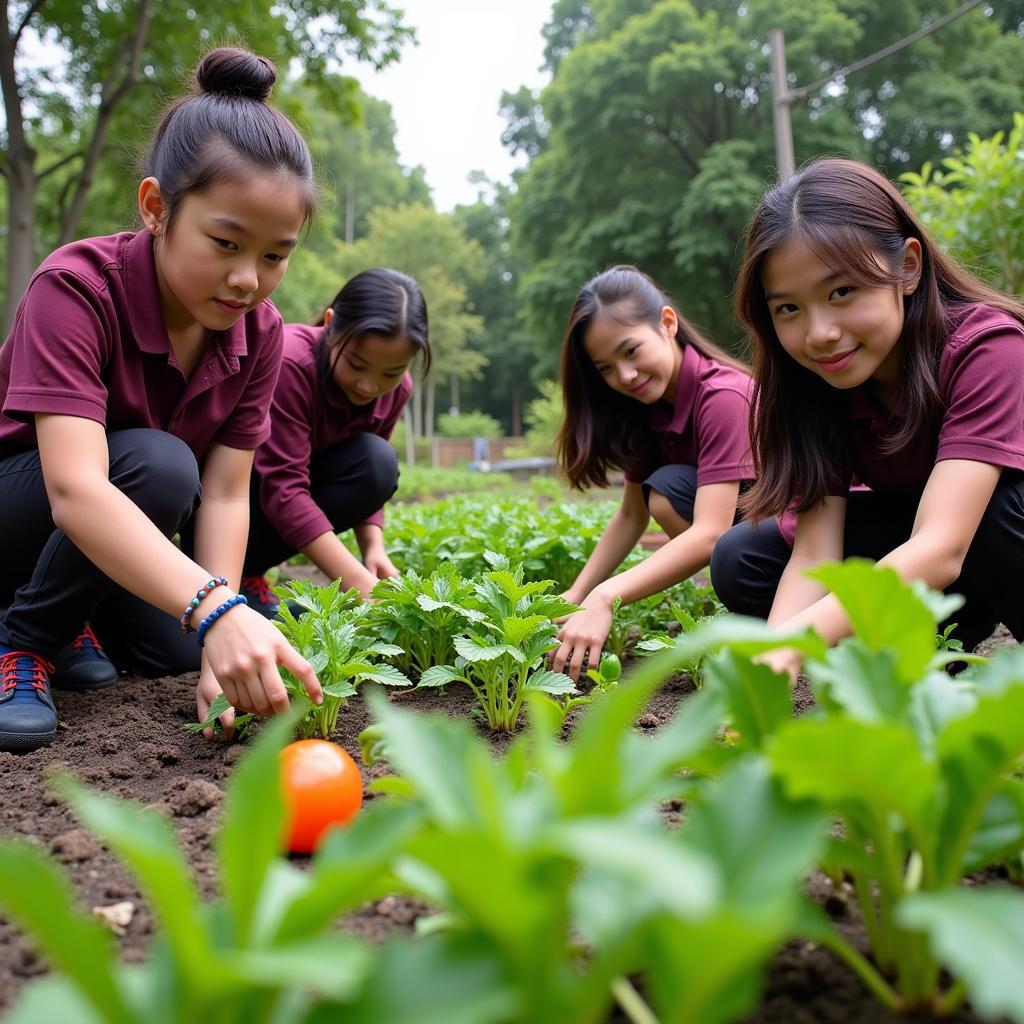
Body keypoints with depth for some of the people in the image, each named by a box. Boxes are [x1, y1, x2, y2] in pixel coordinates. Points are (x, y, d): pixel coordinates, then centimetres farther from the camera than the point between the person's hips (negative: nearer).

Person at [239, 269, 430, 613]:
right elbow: (283, 487, -38)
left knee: (376, 463, -21)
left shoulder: (396, 388, -13)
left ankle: (245, 569, -12)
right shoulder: (289, 362, -34)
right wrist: (356, 580, -43)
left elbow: (365, 479, -4)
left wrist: (374, 548, -22)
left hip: (287, 473, 6)